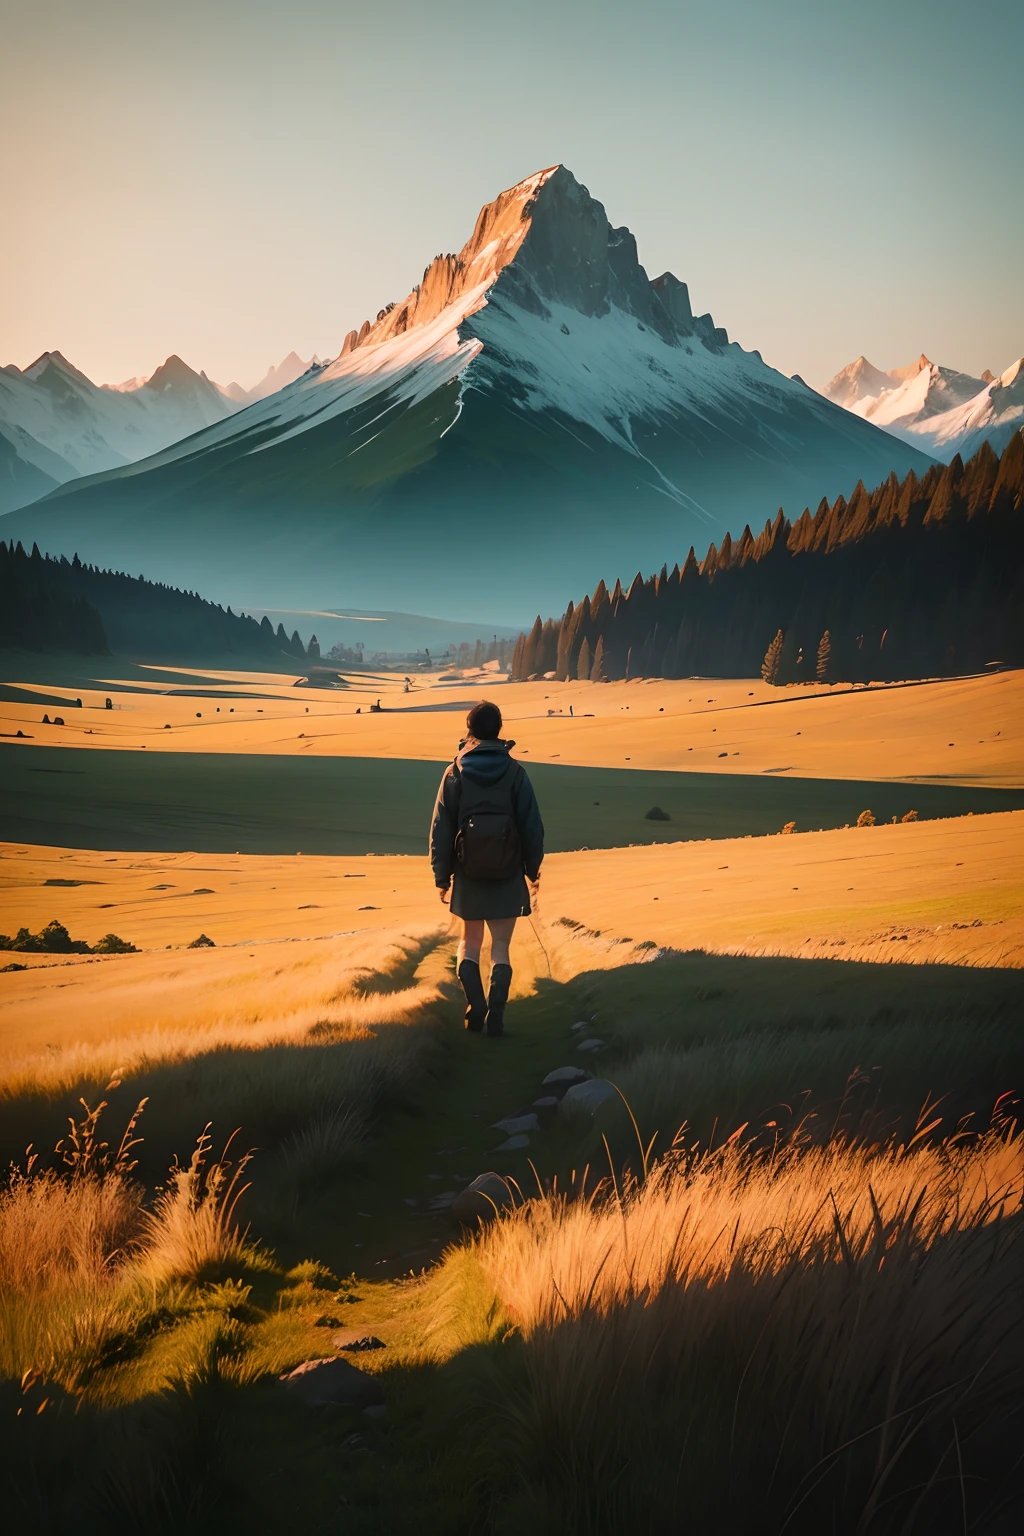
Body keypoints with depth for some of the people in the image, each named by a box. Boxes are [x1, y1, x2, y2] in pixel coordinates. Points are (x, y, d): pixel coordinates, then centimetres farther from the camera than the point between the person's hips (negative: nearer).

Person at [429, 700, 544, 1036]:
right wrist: (533, 869, 8)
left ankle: (476, 1009, 0)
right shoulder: (514, 772, -6)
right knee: (501, 947, 6)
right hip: (508, 874, -1)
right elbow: (532, 825, -4)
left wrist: (441, 875, 7)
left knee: (470, 943, 15)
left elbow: (441, 829, -2)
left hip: (468, 874, 1)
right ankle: (495, 1017, -2)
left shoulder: (455, 772, -4)